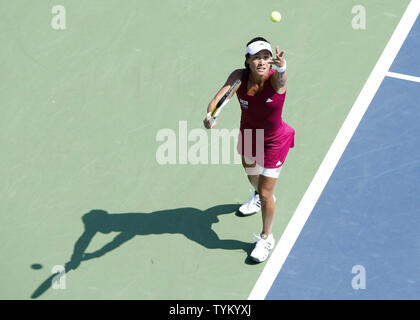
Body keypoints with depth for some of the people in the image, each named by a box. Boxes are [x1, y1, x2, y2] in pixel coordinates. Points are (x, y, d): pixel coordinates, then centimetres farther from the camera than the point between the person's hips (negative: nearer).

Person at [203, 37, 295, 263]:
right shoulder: (239, 77, -23)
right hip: (248, 136, 5)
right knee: (251, 174, 31)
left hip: (274, 141, -5)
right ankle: (260, 198, 69)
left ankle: (266, 238, 24)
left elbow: (281, 78, -57)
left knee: (265, 192, -3)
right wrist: (210, 115, -54)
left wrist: (281, 67, -81)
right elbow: (218, 98, -32)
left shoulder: (275, 79, -32)